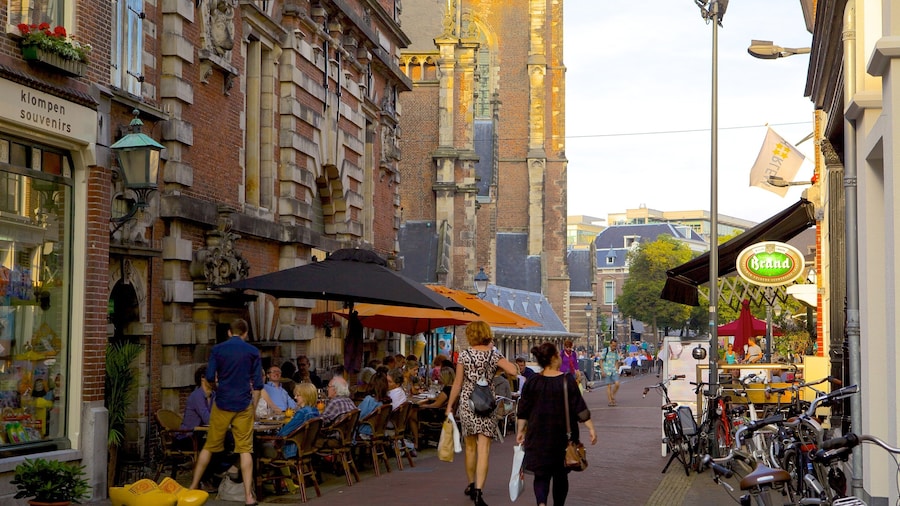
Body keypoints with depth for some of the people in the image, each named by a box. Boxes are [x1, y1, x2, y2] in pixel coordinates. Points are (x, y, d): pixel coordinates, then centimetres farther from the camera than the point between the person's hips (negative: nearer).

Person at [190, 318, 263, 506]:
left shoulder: (217, 349, 2)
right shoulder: (253, 351, 1)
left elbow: (209, 377, -2)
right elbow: (258, 383, -2)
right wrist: (254, 407, 8)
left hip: (222, 404, 1)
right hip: (244, 405, -1)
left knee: (210, 446, 12)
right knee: (245, 449, 0)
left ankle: (193, 487, 19)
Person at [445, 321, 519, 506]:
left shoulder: (464, 355, -3)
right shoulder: (494, 355, -3)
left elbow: (458, 384, -1)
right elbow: (514, 370, -14)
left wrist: (450, 405, 9)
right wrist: (495, 352, 0)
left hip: (466, 402, 1)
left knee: (470, 447, 18)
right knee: (484, 449, -5)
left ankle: (471, 484, 33)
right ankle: (478, 491, -16)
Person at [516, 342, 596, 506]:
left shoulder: (532, 383, -2)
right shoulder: (568, 381, -8)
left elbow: (523, 412, 2)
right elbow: (580, 408, -8)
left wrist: (520, 431, 11)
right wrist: (591, 428, -2)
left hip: (538, 437, 1)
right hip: (563, 435, -1)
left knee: (541, 473, 4)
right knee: (561, 474, 15)